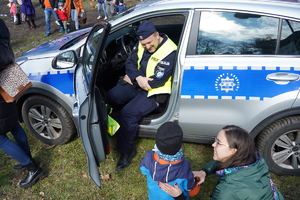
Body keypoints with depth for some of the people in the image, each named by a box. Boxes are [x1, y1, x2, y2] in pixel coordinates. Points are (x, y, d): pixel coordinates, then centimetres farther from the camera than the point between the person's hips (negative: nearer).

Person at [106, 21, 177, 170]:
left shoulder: (169, 52, -23)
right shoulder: (141, 44, 0)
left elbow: (157, 81, -26)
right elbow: (130, 63, 1)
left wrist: (131, 79, -14)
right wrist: (138, 78, -21)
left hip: (154, 92, -8)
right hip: (137, 83, 8)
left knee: (128, 113, -25)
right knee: (111, 96, -8)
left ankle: (127, 151, -6)